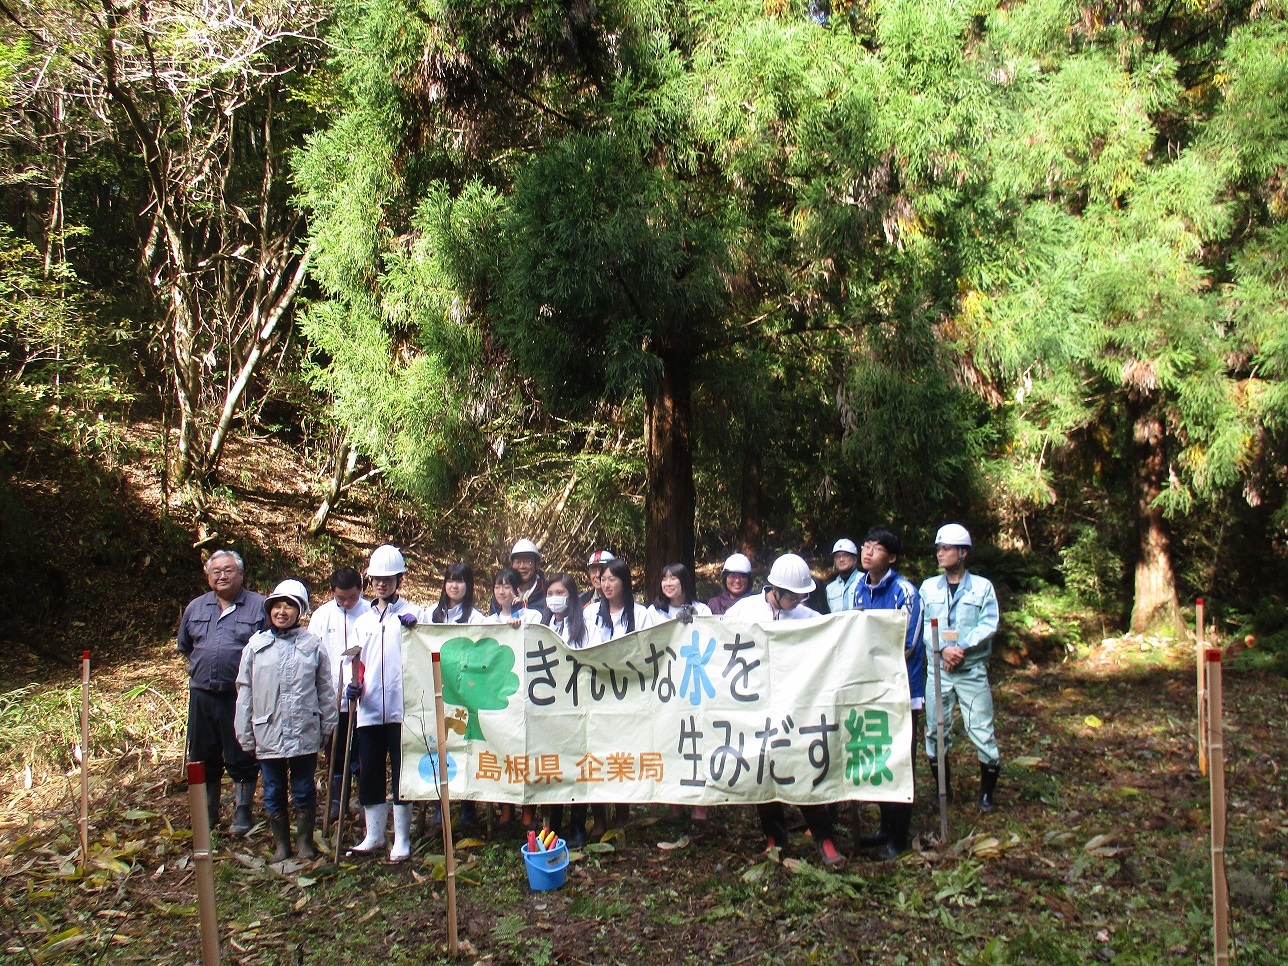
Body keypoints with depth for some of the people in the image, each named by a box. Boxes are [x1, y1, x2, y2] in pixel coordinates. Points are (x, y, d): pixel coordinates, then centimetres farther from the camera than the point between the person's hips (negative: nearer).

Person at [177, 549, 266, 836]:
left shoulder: (259, 606, -4)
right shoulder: (195, 608, 12)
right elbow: (184, 646, 26)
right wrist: (201, 666, 17)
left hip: (241, 697, -5)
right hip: (202, 696, 5)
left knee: (242, 759, 3)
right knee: (203, 758, 13)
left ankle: (242, 813, 15)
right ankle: (208, 813, 27)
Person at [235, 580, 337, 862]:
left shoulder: (313, 644, 0)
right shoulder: (256, 645, 2)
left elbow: (325, 689, 5)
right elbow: (244, 693, 6)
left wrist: (329, 728, 4)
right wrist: (245, 736, 5)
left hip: (305, 734, -1)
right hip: (268, 733, 1)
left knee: (304, 793, 9)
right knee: (274, 794, 12)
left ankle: (305, 843, 24)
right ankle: (281, 845, 26)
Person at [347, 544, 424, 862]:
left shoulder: (411, 613, 2)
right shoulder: (363, 621, 16)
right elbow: (357, 662, 20)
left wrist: (414, 629, -27)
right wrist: (353, 685, 1)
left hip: (401, 708, -5)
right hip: (369, 709, 5)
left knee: (402, 774, 1)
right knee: (369, 774, 10)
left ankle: (401, 840, 11)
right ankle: (373, 836, 24)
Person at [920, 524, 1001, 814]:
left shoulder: (982, 586, 2)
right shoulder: (928, 587, 8)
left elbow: (989, 624, -6)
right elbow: (923, 626, 1)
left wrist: (962, 648, -17)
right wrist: (943, 649, -15)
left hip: (973, 670, -2)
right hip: (937, 669, 2)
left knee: (982, 732, -4)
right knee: (935, 732, 6)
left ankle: (987, 794, 12)